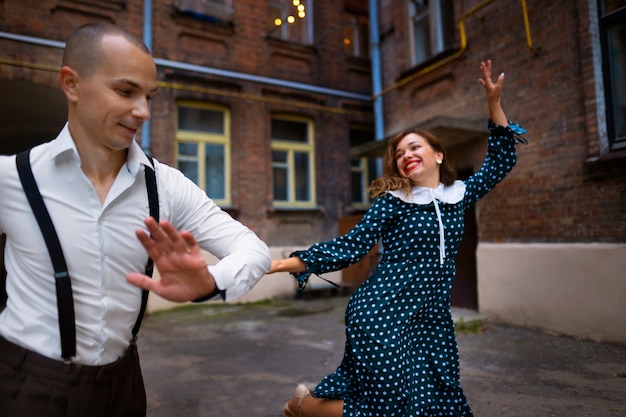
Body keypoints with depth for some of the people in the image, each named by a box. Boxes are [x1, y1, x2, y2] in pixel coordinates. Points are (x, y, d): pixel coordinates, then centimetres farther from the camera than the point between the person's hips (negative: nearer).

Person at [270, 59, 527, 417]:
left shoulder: (458, 196, 9)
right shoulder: (392, 202, -5)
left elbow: (501, 162, 15)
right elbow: (351, 246, -9)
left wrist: (494, 101, 8)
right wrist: (283, 264, -15)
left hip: (432, 319, 6)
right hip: (382, 314, -6)